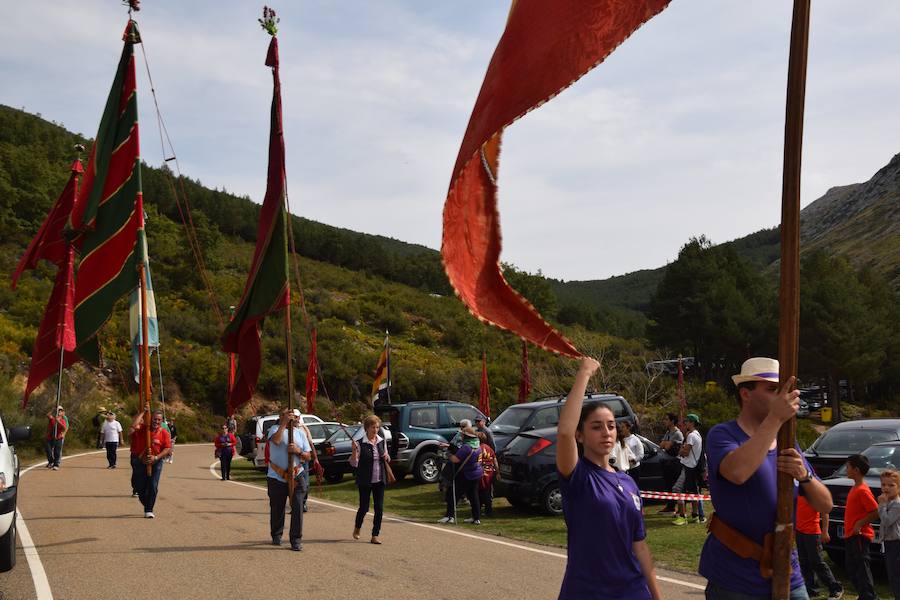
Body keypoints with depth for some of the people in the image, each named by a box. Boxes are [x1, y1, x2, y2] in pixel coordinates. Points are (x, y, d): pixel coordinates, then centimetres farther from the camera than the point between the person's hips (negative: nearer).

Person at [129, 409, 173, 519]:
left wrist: (156, 457, -17)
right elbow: (133, 425, -28)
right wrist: (142, 412, -21)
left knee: (153, 487, -6)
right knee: (139, 486, 8)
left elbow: (168, 448, -5)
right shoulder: (142, 428, -6)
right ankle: (147, 505, 32)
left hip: (155, 462, 0)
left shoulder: (164, 433, -4)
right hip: (139, 461, 1)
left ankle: (149, 510, 1)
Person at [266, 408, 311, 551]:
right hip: (276, 478, -2)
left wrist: (298, 451, -10)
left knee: (297, 508, -7)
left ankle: (296, 540, -1)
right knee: (277, 509, 9)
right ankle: (276, 535, 30)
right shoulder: (275, 429, -1)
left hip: (296, 476, 3)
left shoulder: (300, 433, 11)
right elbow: (276, 440, -26)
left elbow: (308, 456, 10)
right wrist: (284, 423, -25)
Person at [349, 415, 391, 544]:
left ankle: (375, 536, 8)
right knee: (364, 507, 3)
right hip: (365, 481, -4)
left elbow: (387, 459, 19)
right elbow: (354, 464, -9)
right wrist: (354, 451, -25)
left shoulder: (382, 441, 6)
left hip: (379, 480, 4)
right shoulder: (360, 444, -9)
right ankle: (357, 528, 33)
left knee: (379, 508, 0)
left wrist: (387, 457, -4)